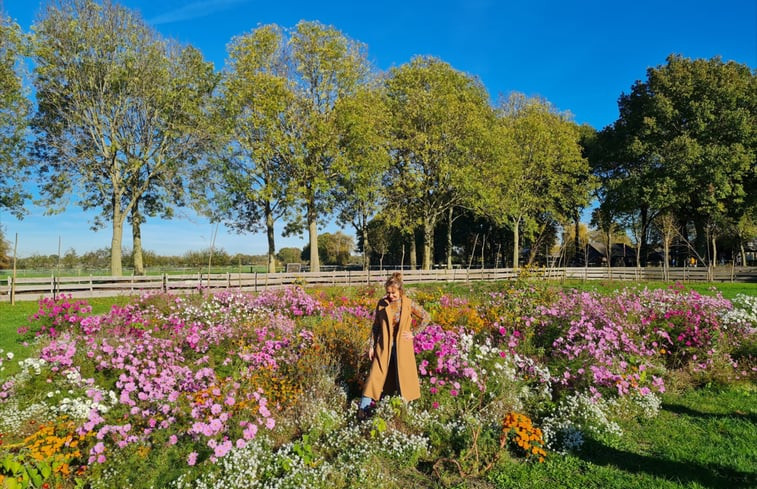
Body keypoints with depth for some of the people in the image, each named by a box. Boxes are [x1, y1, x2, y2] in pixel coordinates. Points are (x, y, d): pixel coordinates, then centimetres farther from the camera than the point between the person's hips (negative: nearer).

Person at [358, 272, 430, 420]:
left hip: (402, 347, 0)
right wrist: (371, 346, 1)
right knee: (375, 375, -1)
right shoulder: (382, 303, -3)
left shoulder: (408, 304, -5)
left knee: (404, 377, 8)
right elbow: (376, 326, 3)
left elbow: (426, 317, 3)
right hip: (383, 346, 0)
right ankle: (363, 410, 6)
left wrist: (413, 333, -2)